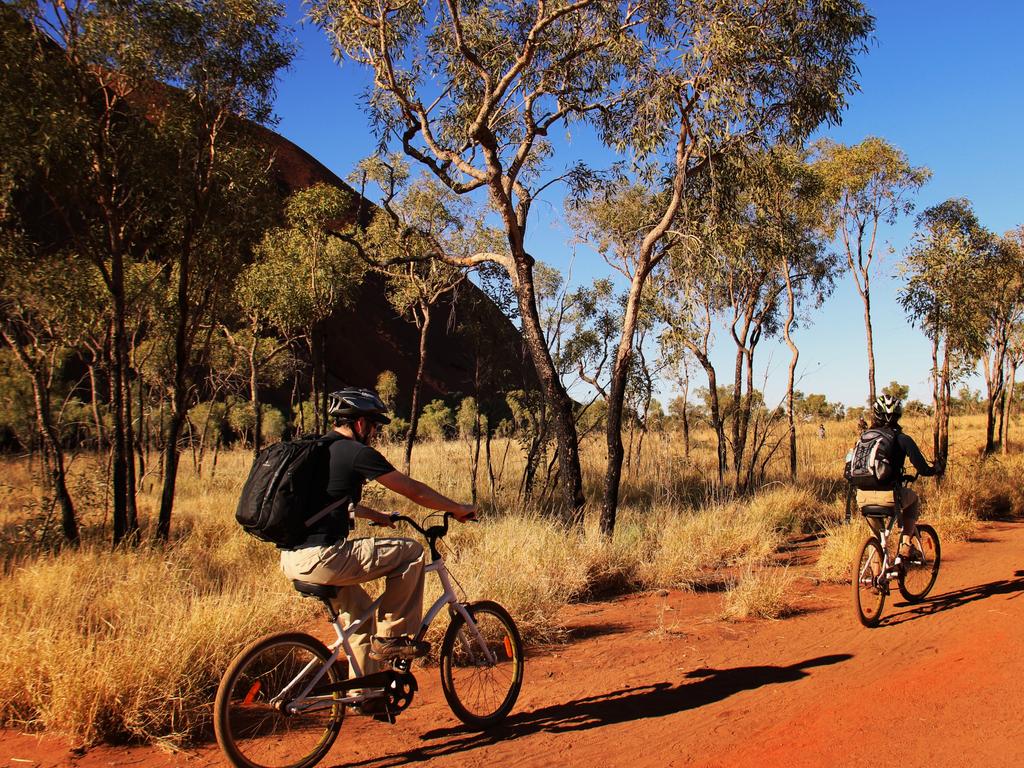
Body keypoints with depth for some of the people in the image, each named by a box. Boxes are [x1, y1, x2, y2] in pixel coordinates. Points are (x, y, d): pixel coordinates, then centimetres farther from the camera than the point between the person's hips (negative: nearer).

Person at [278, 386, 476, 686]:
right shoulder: (356, 453, -9)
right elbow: (414, 490, -2)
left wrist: (375, 515, 43)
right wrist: (458, 509, 11)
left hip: (291, 558, 10)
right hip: (320, 558, -10)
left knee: (361, 610, 28)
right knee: (411, 552, 0)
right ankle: (391, 636, 8)